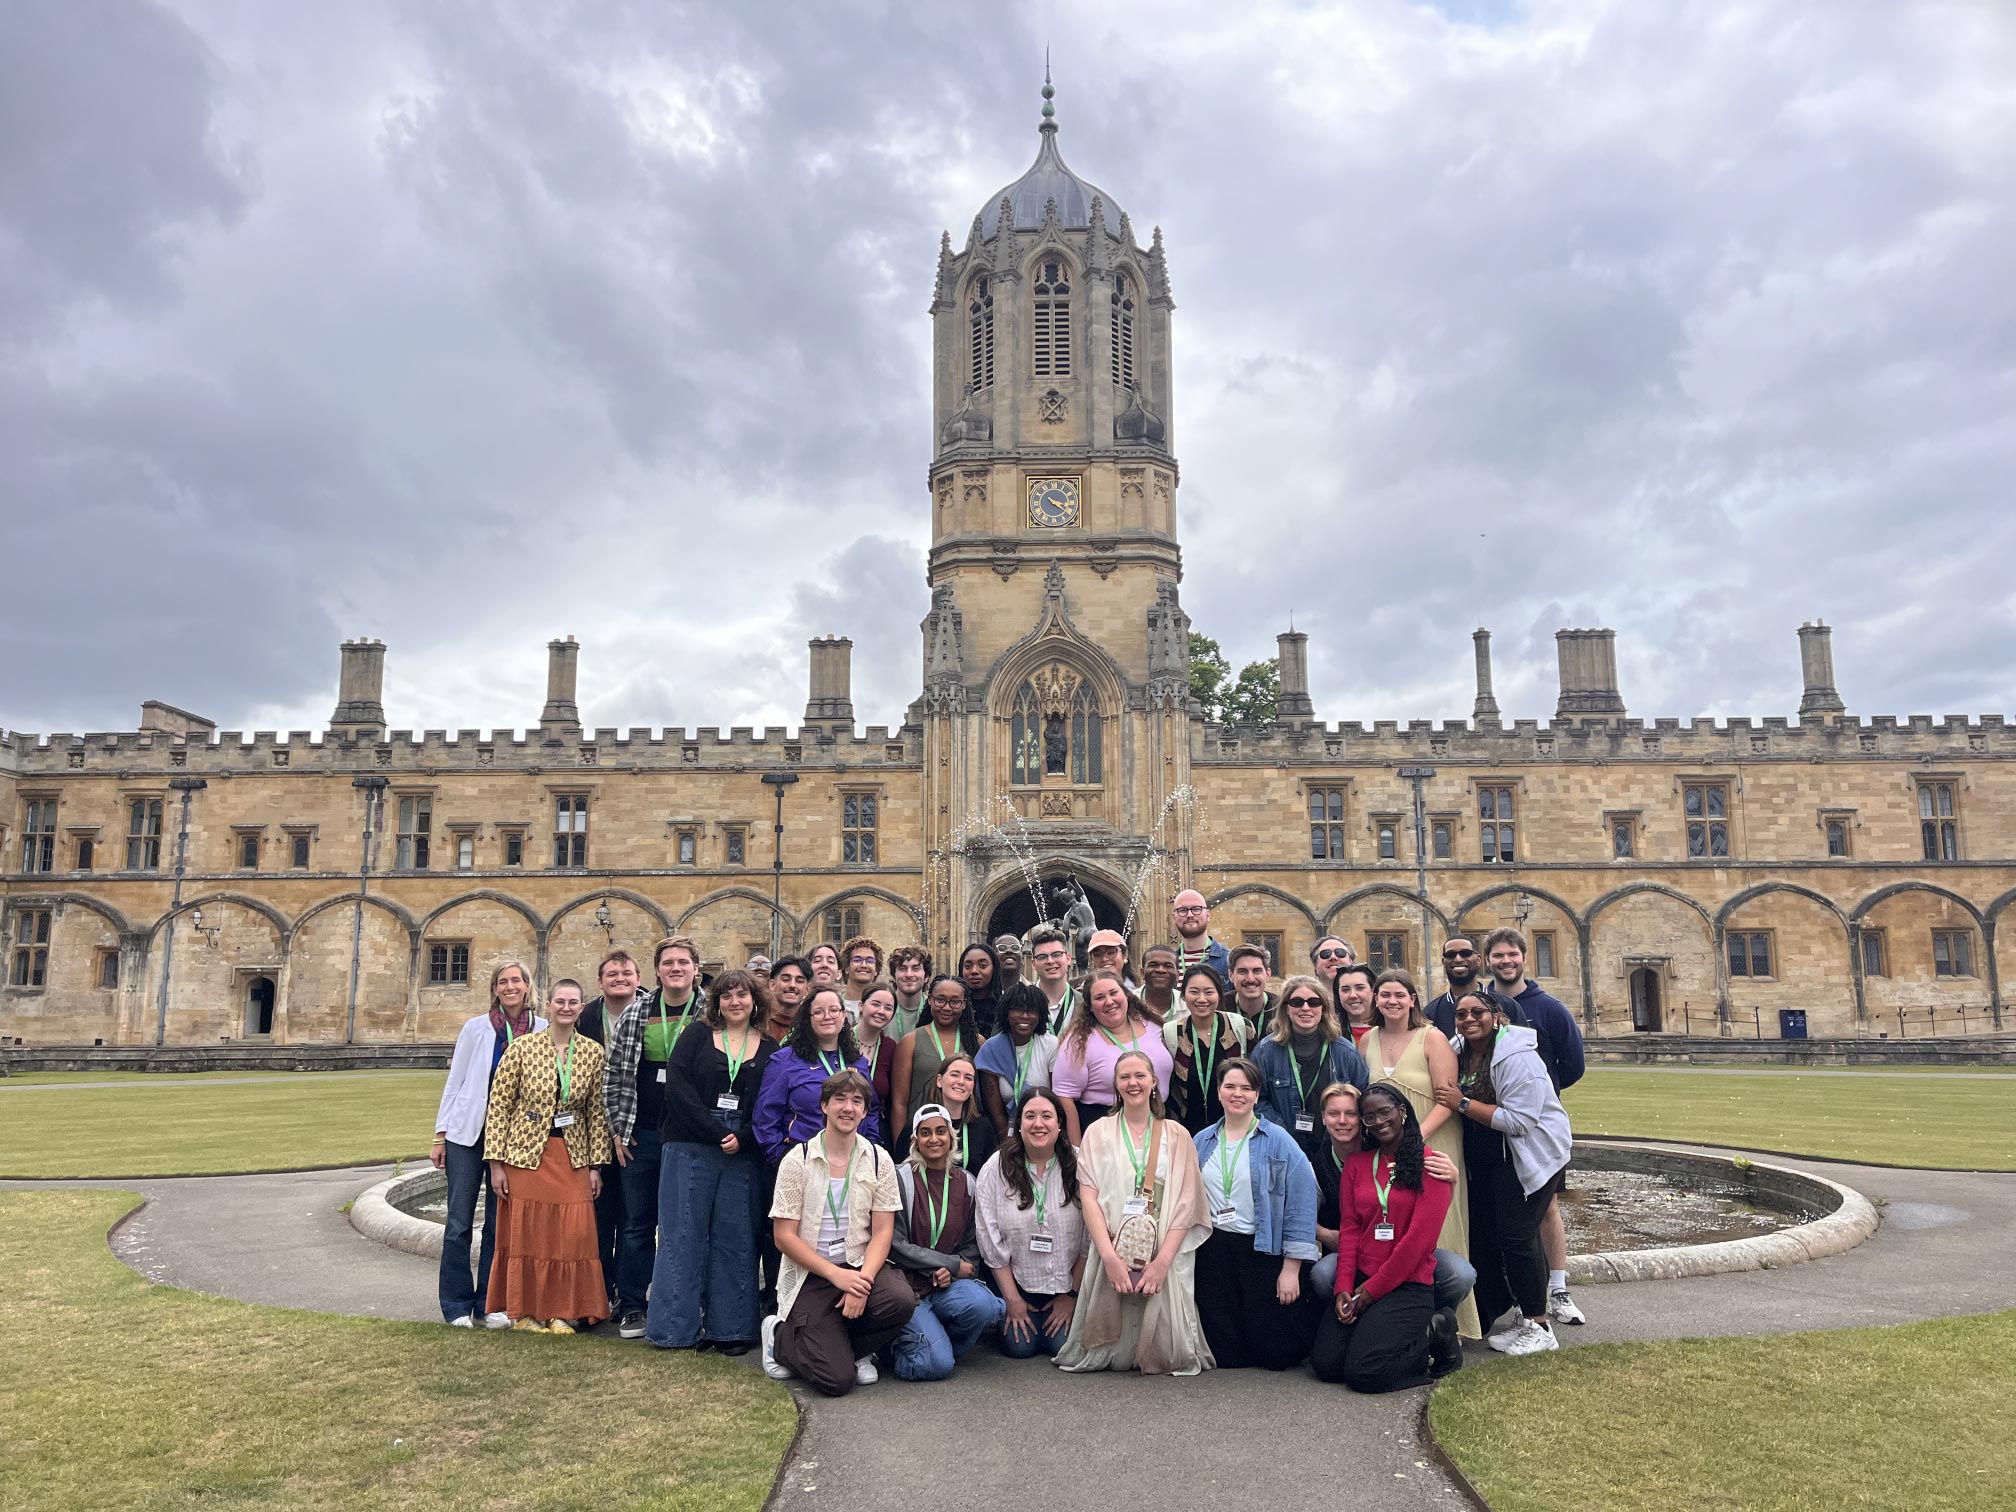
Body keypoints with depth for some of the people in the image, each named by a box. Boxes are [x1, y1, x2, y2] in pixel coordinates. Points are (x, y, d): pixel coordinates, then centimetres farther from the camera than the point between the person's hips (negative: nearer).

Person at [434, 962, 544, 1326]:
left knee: (499, 1224, 8)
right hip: (467, 1133, -1)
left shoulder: (543, 1032, -2)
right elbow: (453, 1083, 2)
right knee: (459, 1221, 2)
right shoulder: (476, 1028, -2)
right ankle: (457, 1304, 13)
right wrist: (440, 1136, 0)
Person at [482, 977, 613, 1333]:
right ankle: (524, 1311, 22)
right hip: (526, 1154, -2)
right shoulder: (522, 1047, -7)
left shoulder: (594, 1052, 0)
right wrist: (496, 1163, -6)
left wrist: (596, 1164, 3)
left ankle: (562, 1312, 15)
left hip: (573, 1157, 2)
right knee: (526, 1234, 6)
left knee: (572, 1235, 0)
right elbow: (499, 1105, -4)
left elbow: (597, 1111, 5)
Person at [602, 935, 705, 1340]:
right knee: (637, 1223, 9)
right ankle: (630, 1307, 19)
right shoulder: (634, 1015, 4)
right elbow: (614, 1074, 7)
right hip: (641, 1136, 1)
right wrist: (618, 1127, 2)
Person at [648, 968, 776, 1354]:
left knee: (735, 1240, 5)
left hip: (743, 1155, 2)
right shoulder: (697, 1034, 4)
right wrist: (715, 1133, -13)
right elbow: (677, 1085, -8)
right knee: (685, 1236, 2)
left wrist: (743, 1139, -12)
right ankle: (679, 1327, 11)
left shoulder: (768, 1048, 8)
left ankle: (730, 1329, 13)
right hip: (691, 1149, -1)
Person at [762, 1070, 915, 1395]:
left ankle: (854, 1351, 2)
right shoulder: (797, 1160, -5)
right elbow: (784, 1236, -6)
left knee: (901, 1301, -30)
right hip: (810, 1274, -3)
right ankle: (780, 1334, 14)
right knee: (836, 1380, -16)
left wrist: (863, 1280, -18)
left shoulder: (879, 1160, 3)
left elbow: (882, 1232, 0)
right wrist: (836, 1275, -16)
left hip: (860, 1267, 3)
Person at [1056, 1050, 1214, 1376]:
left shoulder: (1176, 1135, 11)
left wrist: (1162, 1261, -13)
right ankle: (1116, 1358, 21)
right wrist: (1109, 1256, -15)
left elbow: (1185, 1204, 2)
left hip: (1165, 1255, 0)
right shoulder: (1098, 1133, 11)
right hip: (1112, 1254, 0)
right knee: (1111, 1350, -10)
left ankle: (1157, 1359, 20)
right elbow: (1089, 1197, 0)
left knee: (1162, 1349, -12)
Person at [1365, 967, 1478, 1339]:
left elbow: (1447, 1100, -12)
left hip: (1431, 1147, -4)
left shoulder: (1432, 1038, -7)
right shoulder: (1368, 1040, 7)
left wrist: (1415, 1137, -21)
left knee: (1433, 1234, -2)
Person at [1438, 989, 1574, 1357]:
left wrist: (1463, 1104, -26)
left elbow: (1519, 1121, -27)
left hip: (1530, 1157, -8)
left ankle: (1538, 1327, 5)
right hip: (1487, 1162, 8)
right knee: (1483, 1236, 8)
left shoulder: (1518, 1058, -21)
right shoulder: (1462, 1053, 4)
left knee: (1516, 1238, -9)